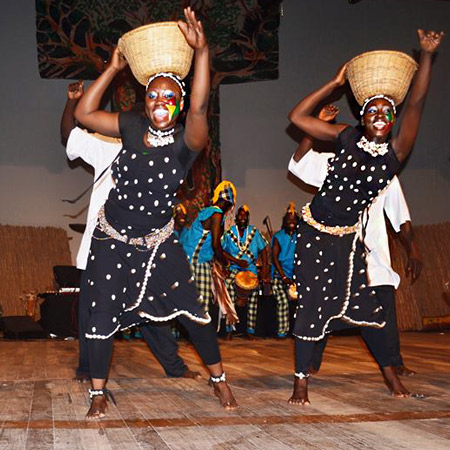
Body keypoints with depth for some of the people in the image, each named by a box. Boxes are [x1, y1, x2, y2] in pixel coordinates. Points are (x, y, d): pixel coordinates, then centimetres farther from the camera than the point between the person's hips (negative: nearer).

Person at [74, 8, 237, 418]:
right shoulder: (132, 127, -8)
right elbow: (83, 114, -7)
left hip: (158, 242, -1)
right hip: (112, 239, 2)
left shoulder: (186, 141, -17)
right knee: (102, 316, -1)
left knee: (192, 309, 0)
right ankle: (98, 393, 16)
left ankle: (218, 378, 21)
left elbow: (200, 108, -37)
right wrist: (113, 69, -11)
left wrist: (202, 52, -50)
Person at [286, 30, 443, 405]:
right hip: (314, 232, 0)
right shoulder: (348, 137, -2)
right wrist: (336, 83, -1)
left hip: (349, 239, 0)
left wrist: (427, 55, -20)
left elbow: (417, 104, -14)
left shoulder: (395, 152, -5)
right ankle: (301, 381, 6)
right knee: (311, 305, -1)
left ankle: (390, 373, 18)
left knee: (365, 305, 1)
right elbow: (297, 117, 0)